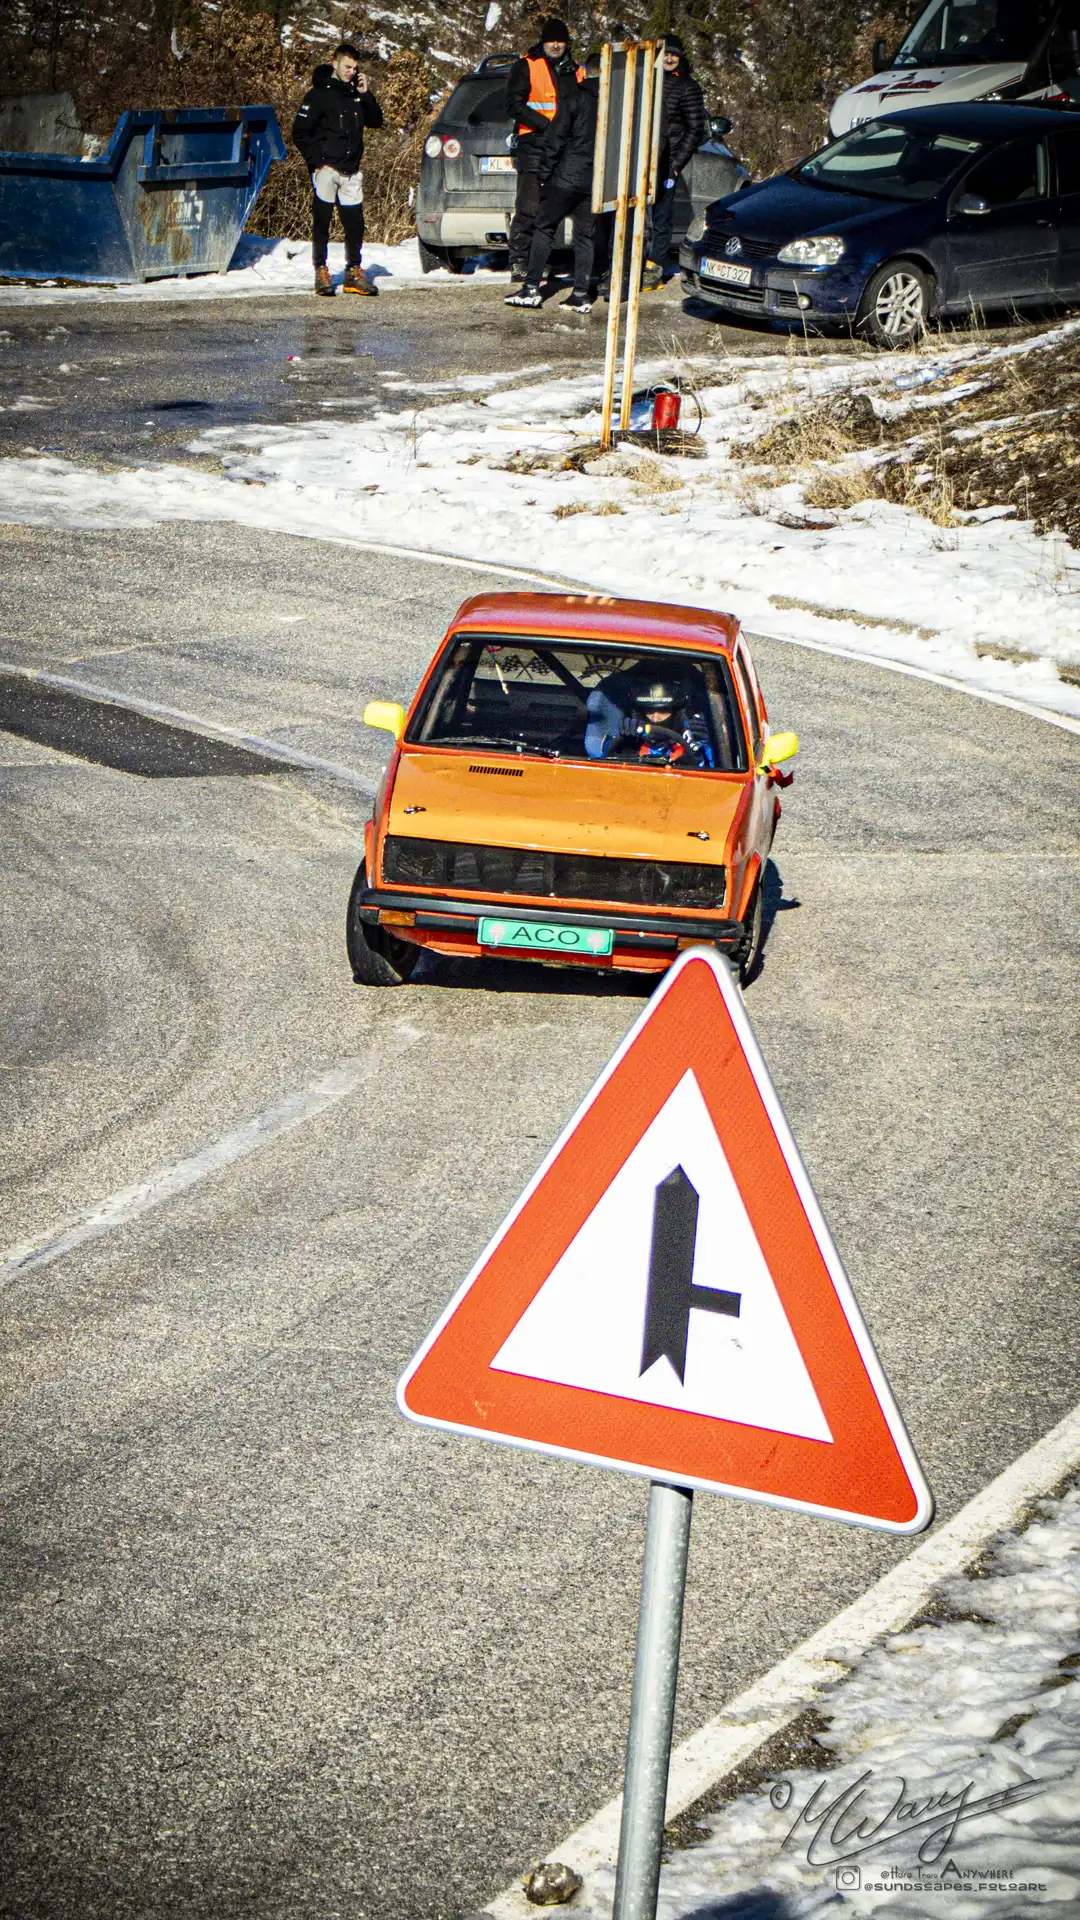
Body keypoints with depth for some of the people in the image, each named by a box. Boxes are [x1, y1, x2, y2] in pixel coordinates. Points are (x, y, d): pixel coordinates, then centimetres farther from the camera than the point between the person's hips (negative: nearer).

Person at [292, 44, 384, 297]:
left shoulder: (355, 94, 13)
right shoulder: (318, 95, -4)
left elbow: (376, 121, 15)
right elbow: (299, 133, -6)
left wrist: (366, 94, 1)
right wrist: (317, 161, -12)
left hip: (351, 171, 5)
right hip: (326, 170, -5)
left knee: (355, 223, 5)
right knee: (321, 221, -2)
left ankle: (354, 272, 14)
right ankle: (321, 272, 2)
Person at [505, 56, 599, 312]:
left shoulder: (576, 99, -6)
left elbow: (556, 139, -8)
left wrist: (545, 173, -2)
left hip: (566, 177, -4)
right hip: (595, 182, 4)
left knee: (544, 229, 2)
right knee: (585, 236, 10)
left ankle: (532, 288, -3)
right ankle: (581, 294, 5)